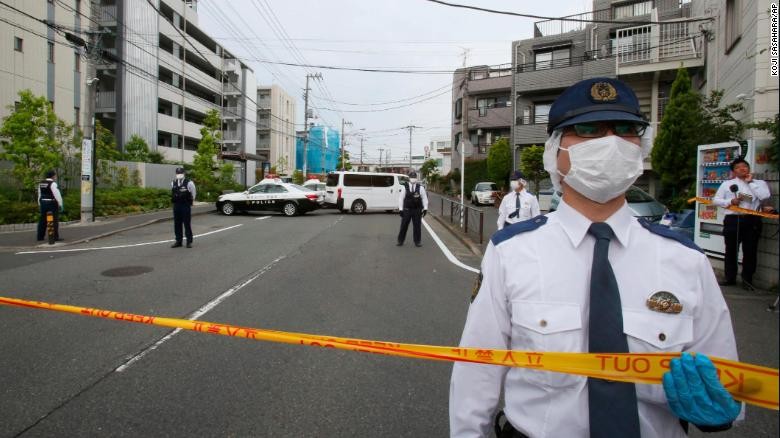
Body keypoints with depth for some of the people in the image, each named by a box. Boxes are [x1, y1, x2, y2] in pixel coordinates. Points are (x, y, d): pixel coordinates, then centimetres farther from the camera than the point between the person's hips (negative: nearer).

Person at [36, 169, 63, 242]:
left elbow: (39, 195, 17)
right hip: (52, 203, -8)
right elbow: (57, 195, -16)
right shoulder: (53, 184, -13)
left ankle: (40, 237, 15)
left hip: (43, 203, 8)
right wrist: (60, 204, -11)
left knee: (42, 220, 12)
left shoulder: (41, 183, 12)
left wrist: (40, 204, 23)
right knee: (54, 220, -3)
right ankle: (55, 237, -4)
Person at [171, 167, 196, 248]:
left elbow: (193, 193, 3)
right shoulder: (173, 183, 6)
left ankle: (189, 241, 6)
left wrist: (190, 201, 12)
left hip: (186, 206, -5)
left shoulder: (189, 183, -9)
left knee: (187, 224, -2)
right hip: (176, 206, 5)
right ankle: (178, 241, 16)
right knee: (177, 224, 8)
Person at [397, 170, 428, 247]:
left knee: (417, 226, 5)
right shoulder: (405, 187, -2)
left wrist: (425, 208, -3)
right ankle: (400, 241, 17)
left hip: (417, 210, 0)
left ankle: (417, 242, 17)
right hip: (407, 210, 0)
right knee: (404, 226, 4)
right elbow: (401, 198, 1)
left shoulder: (420, 188, -2)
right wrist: (400, 209, -2)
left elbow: (424, 198, 2)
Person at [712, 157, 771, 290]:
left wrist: (750, 182, -4)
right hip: (732, 220, 0)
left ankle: (747, 279, 15)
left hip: (752, 220, 0)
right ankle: (729, 277, 19)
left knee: (750, 251, 4)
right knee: (731, 250, 7)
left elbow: (764, 196, -11)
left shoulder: (759, 183, 8)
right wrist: (730, 201, -11)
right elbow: (715, 200, 6)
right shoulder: (727, 184, 8)